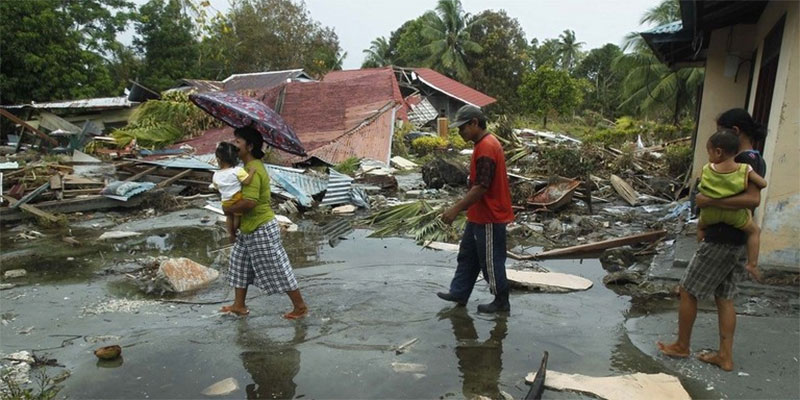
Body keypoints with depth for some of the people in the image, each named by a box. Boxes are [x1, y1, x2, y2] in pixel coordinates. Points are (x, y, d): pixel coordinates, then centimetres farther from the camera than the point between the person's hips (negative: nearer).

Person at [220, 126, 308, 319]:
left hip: (261, 230, -10)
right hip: (248, 229, 10)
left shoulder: (253, 170, -24)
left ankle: (300, 306, 13)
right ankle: (239, 305, 33)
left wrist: (228, 209, -17)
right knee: (241, 266, 18)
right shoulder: (251, 166, 10)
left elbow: (249, 202, -33)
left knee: (277, 270, 0)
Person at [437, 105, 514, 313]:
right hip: (479, 215, 10)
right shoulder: (485, 144, 9)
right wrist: (462, 204, 20)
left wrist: (456, 209, -23)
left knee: (491, 261, 4)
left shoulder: (486, 147, -23)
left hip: (490, 217, -10)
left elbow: (481, 187, -27)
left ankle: (501, 302, 20)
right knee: (467, 254, 18)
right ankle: (459, 293, 31)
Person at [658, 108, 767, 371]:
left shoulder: (743, 161, -19)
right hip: (739, 241, 9)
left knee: (688, 291, 5)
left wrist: (709, 200, -30)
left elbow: (753, 199, -32)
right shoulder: (756, 160, 11)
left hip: (721, 240, -9)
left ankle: (681, 346, 19)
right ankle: (725, 356, 21)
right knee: (724, 298, 15)